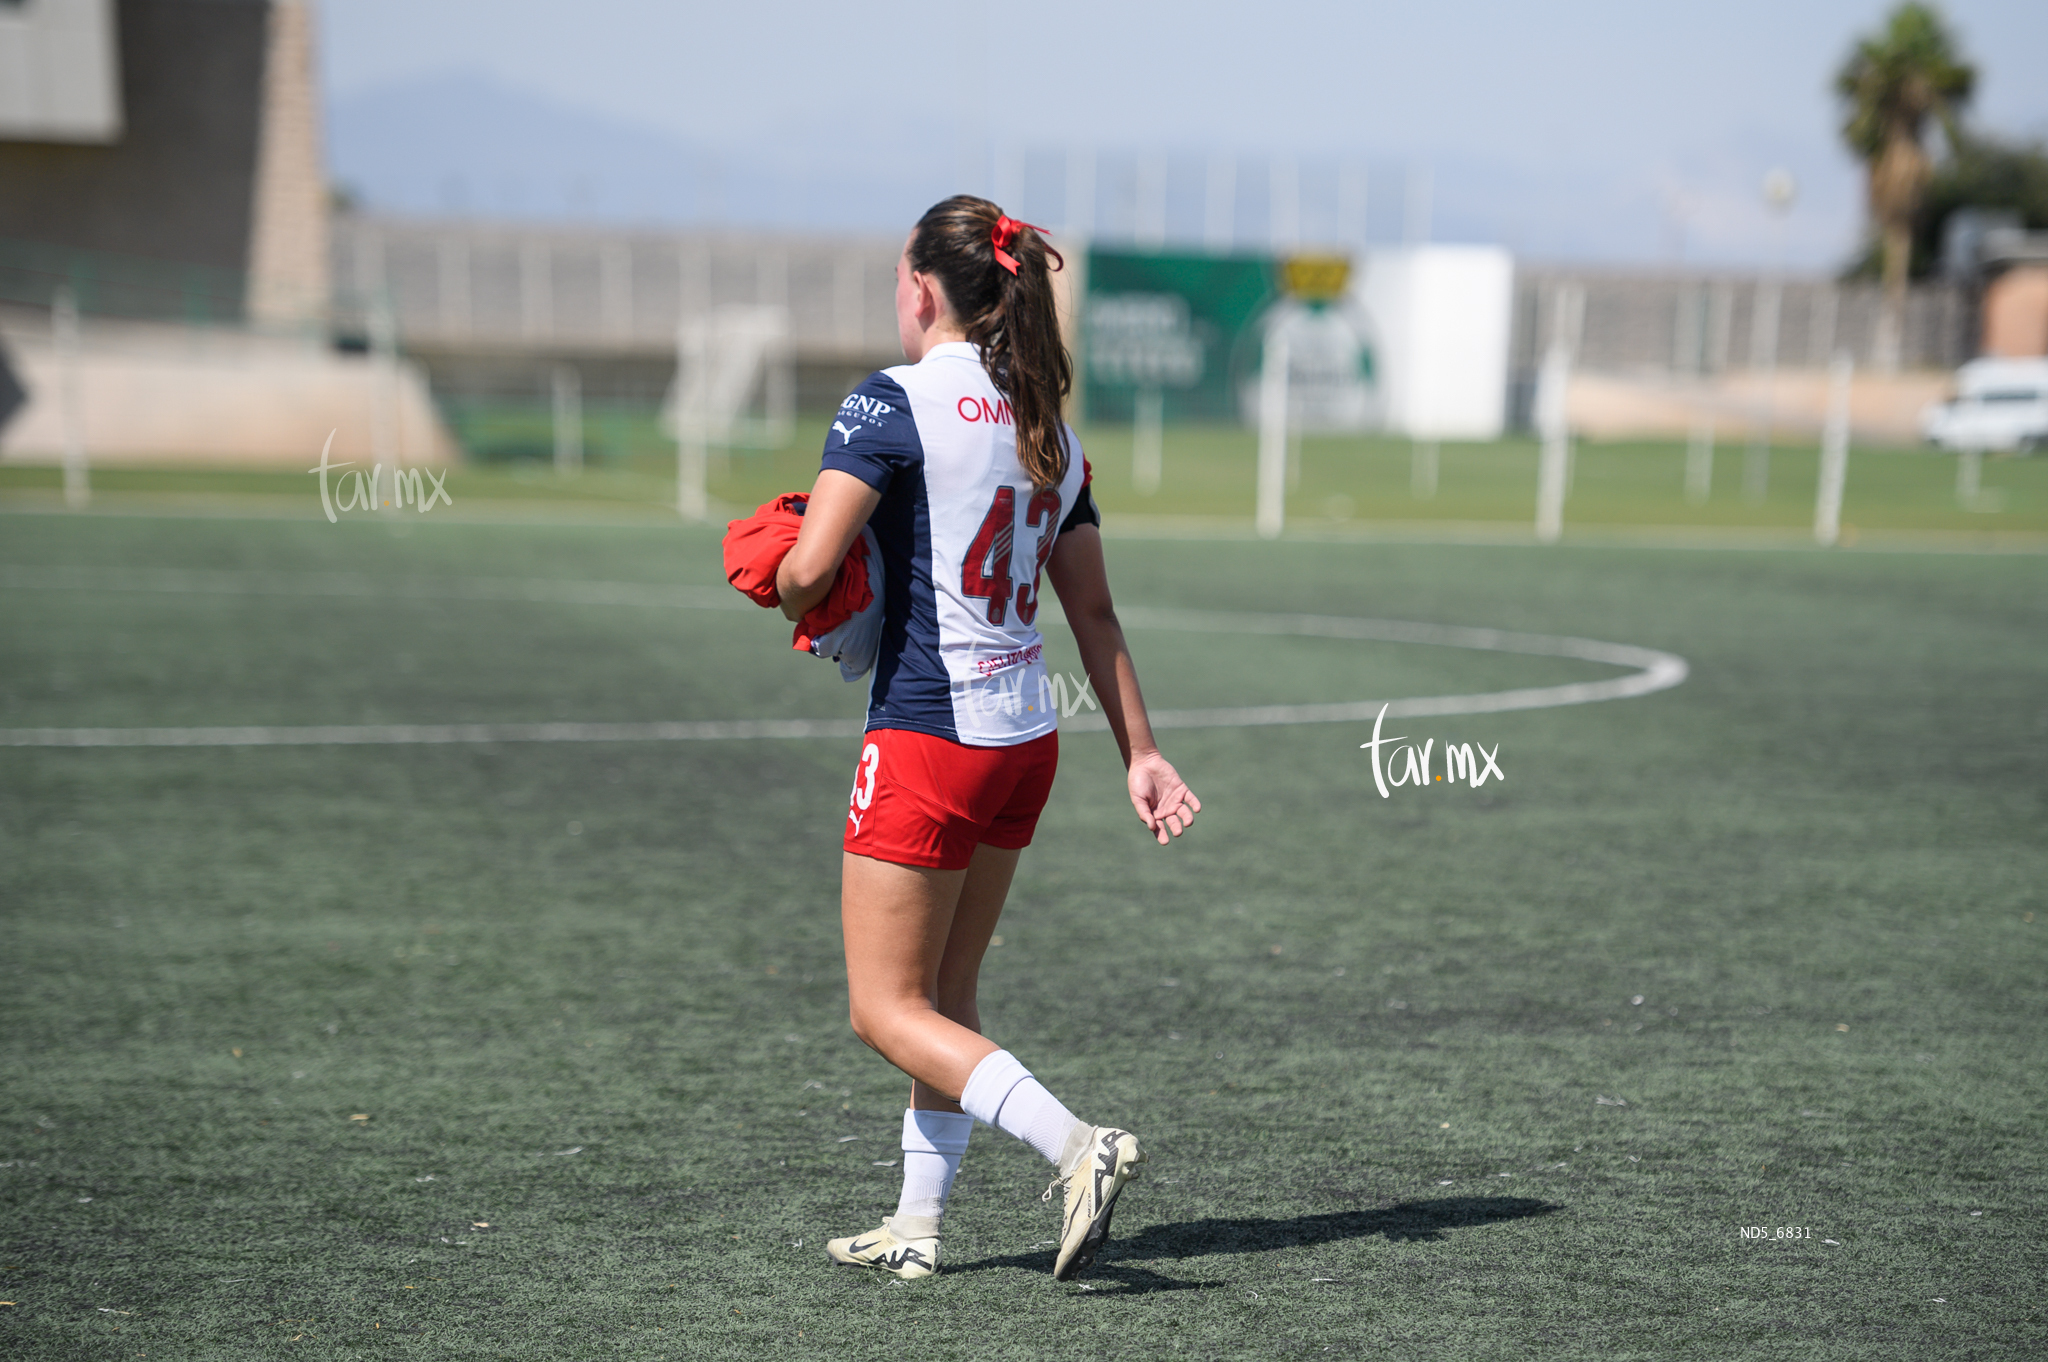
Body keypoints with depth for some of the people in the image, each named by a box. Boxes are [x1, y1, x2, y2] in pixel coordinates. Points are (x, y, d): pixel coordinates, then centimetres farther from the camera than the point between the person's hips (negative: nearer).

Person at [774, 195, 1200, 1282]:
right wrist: (1140, 753, 14)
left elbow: (807, 572, -20)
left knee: (887, 1008, 1)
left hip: (927, 736, -8)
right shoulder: (1049, 430, 9)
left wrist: (788, 595, 3)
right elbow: (1093, 610, 12)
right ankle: (917, 1224, 21)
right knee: (945, 993, 17)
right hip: (1026, 740, 8)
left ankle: (1076, 1145, -14)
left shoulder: (892, 402, -12)